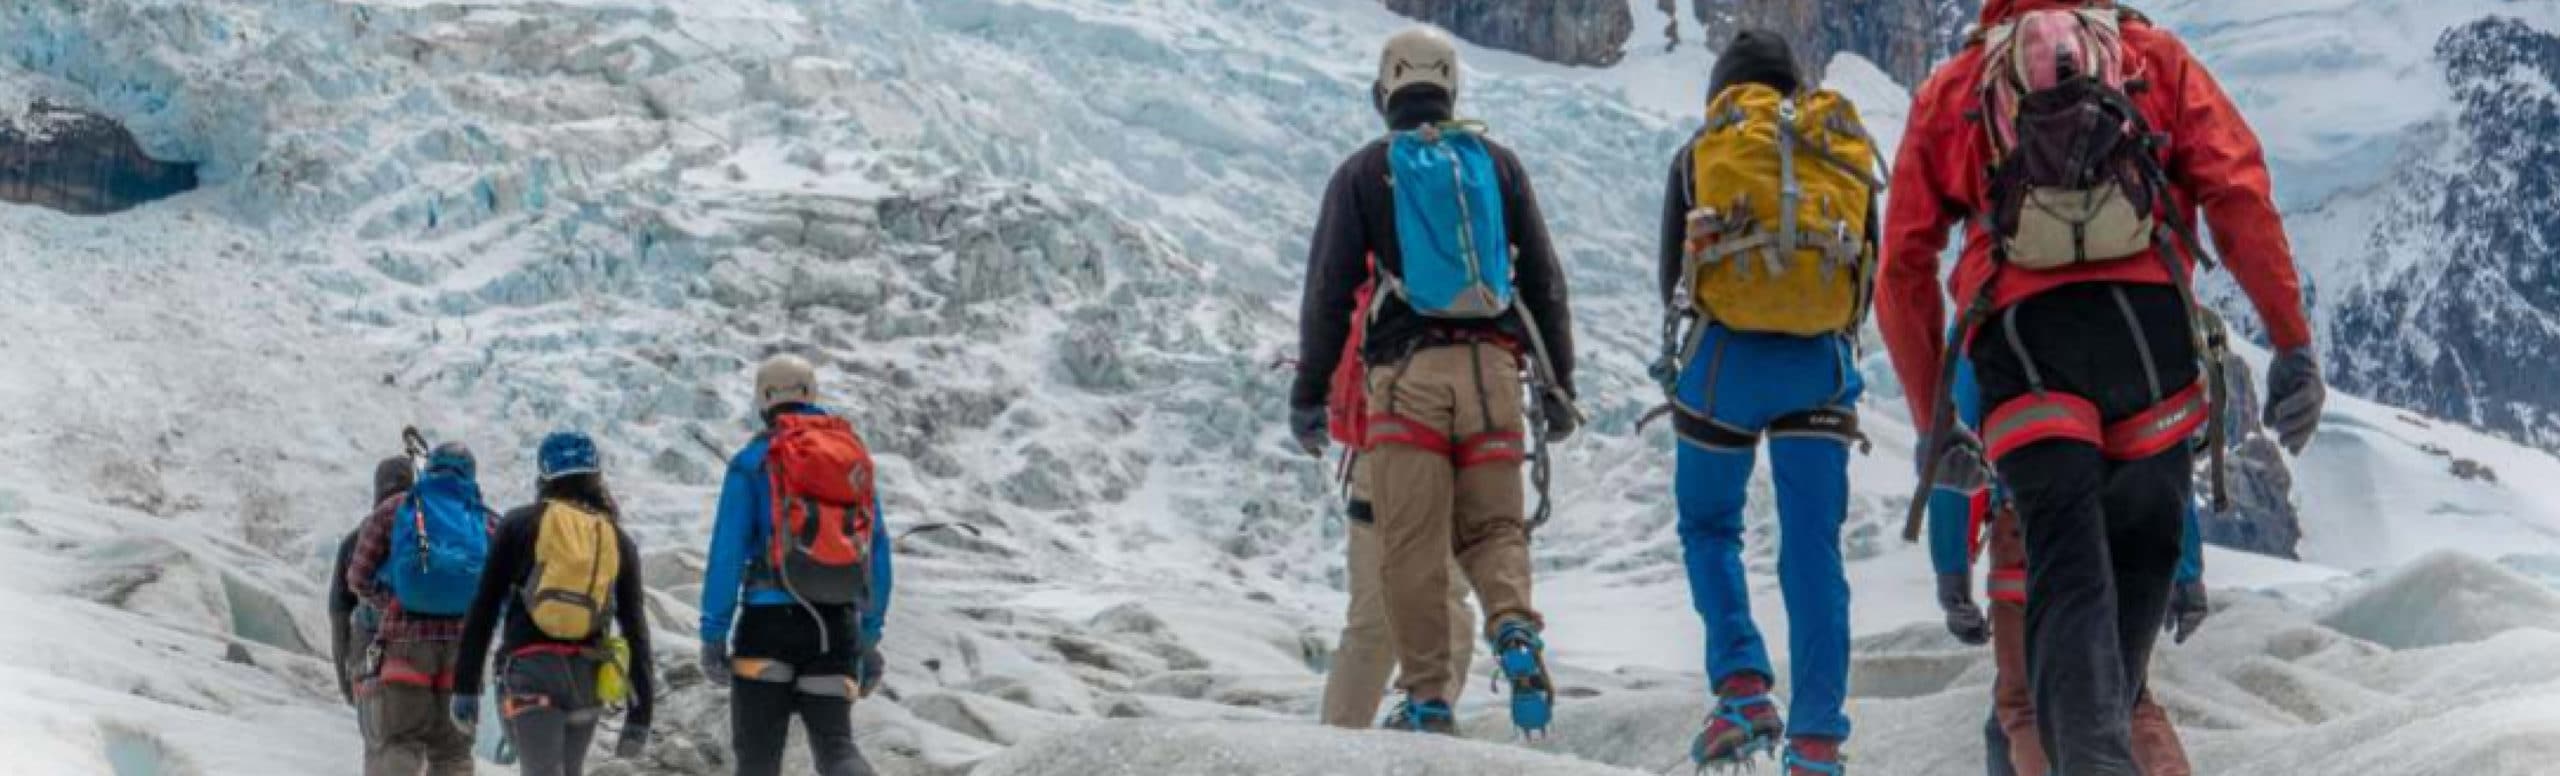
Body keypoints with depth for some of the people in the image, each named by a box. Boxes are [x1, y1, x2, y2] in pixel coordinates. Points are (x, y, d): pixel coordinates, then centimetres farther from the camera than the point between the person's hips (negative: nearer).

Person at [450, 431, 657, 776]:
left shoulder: (519, 525, 6)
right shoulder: (620, 542, 12)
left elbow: (484, 608, 2)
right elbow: (636, 631, 8)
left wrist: (465, 685, 6)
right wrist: (640, 715, 10)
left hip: (528, 671, -3)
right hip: (587, 679, 4)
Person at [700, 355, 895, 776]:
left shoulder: (753, 461, 1)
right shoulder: (857, 458, 13)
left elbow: (727, 553, -5)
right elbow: (878, 554, 14)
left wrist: (713, 633, -3)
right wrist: (870, 637, 19)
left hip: (771, 619, -3)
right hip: (838, 624, 3)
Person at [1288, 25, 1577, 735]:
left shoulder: (1362, 173, 6)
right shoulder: (1497, 163, 12)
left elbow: (1328, 290, 2)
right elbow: (1544, 280, 11)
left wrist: (1308, 396, 7)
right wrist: (1557, 384, 17)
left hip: (1407, 372, -2)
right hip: (1493, 365, 2)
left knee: (1412, 544, 0)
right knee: (1493, 525, 9)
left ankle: (1427, 698, -2)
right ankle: (1514, 628, -19)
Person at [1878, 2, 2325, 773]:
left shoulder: (1950, 88, 25)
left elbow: (1903, 270, 19)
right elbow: (2241, 192, 6)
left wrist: (1933, 421, 26)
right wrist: (2293, 343, 5)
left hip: (2017, 330, 0)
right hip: (2145, 312, 0)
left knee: (2067, 567, -6)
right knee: (2142, 549, 16)